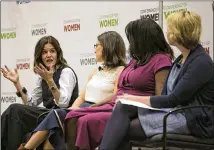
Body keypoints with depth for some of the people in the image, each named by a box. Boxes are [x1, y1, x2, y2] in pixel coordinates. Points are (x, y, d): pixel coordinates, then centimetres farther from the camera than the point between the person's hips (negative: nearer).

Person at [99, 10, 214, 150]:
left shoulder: (201, 62, -13)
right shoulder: (181, 59, 16)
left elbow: (174, 99, -17)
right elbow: (167, 95, 11)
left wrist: (137, 99, -10)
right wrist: (135, 100, -4)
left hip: (195, 122, -8)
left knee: (125, 128, -17)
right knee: (123, 107, -13)